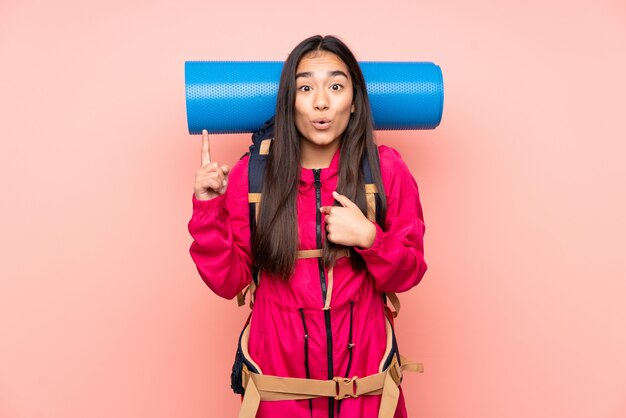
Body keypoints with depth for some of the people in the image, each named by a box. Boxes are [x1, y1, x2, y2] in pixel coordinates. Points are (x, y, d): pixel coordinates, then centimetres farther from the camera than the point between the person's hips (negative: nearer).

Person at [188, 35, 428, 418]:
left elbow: (409, 273, -3)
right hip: (279, 361, 0)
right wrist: (208, 208, -17)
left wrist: (369, 238, -21)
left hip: (361, 358, 1)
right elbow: (228, 281, -6)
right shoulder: (252, 173, -9)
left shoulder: (386, 169, -8)